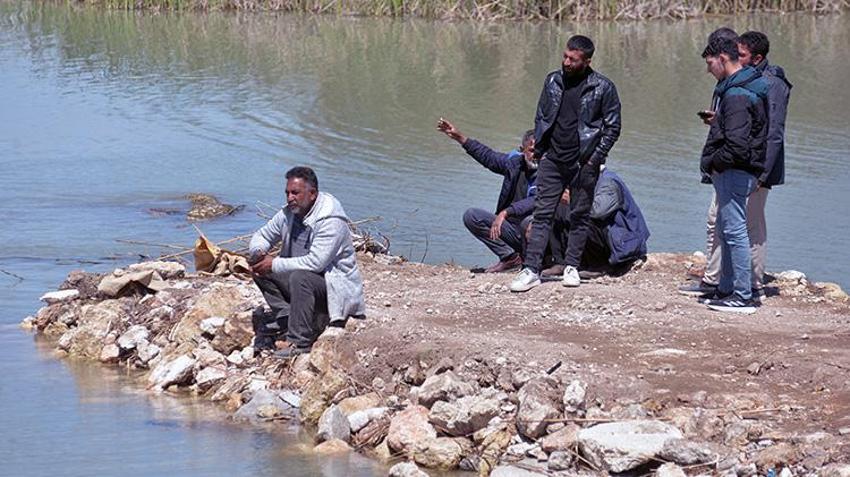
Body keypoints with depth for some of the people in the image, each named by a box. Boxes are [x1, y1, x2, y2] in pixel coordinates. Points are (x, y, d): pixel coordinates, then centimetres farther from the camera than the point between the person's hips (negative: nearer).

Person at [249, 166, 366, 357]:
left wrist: (275, 264, -26)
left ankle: (299, 343, -30)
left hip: (335, 289, -8)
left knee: (299, 277, -36)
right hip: (304, 281, 8)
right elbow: (261, 236, 12)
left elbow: (315, 262, -32)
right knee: (260, 270, -4)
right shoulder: (288, 214, 0)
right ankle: (286, 317, -11)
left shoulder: (331, 220, -24)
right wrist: (259, 252, -13)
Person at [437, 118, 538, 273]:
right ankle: (510, 257, -6)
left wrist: (505, 213, -38)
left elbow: (535, 202, -29)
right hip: (512, 228, 7)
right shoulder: (514, 161, 5)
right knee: (471, 216, -4)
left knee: (530, 222, -40)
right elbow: (489, 156, 21)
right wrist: (459, 137, 22)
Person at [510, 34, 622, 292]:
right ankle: (531, 269, -4)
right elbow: (540, 117, 15)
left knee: (579, 216, 5)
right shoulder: (553, 81, 6)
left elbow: (612, 127, -2)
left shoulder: (603, 88, -5)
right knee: (542, 214, -2)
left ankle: (572, 267, 17)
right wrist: (540, 152, 6)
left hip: (583, 162, -3)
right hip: (552, 161, 3)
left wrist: (594, 160, -8)